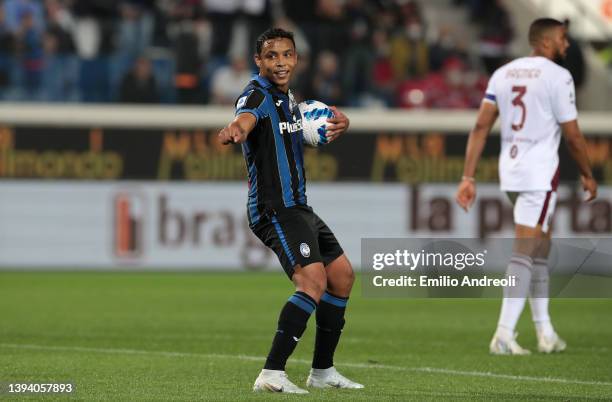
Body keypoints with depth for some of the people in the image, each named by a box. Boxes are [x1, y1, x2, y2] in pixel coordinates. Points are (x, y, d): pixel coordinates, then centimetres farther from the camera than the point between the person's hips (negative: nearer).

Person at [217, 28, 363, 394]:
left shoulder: (288, 98, 14)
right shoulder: (257, 96, -14)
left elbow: (324, 123, 26)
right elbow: (245, 118, -36)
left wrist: (339, 122, 1)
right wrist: (235, 130, -61)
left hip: (298, 208, 10)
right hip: (275, 210, -10)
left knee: (342, 276, 17)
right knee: (313, 280, -26)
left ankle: (323, 371, 26)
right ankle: (272, 374, -31)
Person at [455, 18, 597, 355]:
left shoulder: (502, 74, 10)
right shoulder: (557, 76, -8)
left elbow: (481, 127, 4)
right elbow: (572, 136, -6)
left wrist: (468, 177, 4)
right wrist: (587, 176, 8)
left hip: (510, 169, 7)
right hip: (540, 172, -7)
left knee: (540, 248, 18)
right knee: (524, 251, -8)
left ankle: (545, 331, 20)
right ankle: (504, 334, -14)